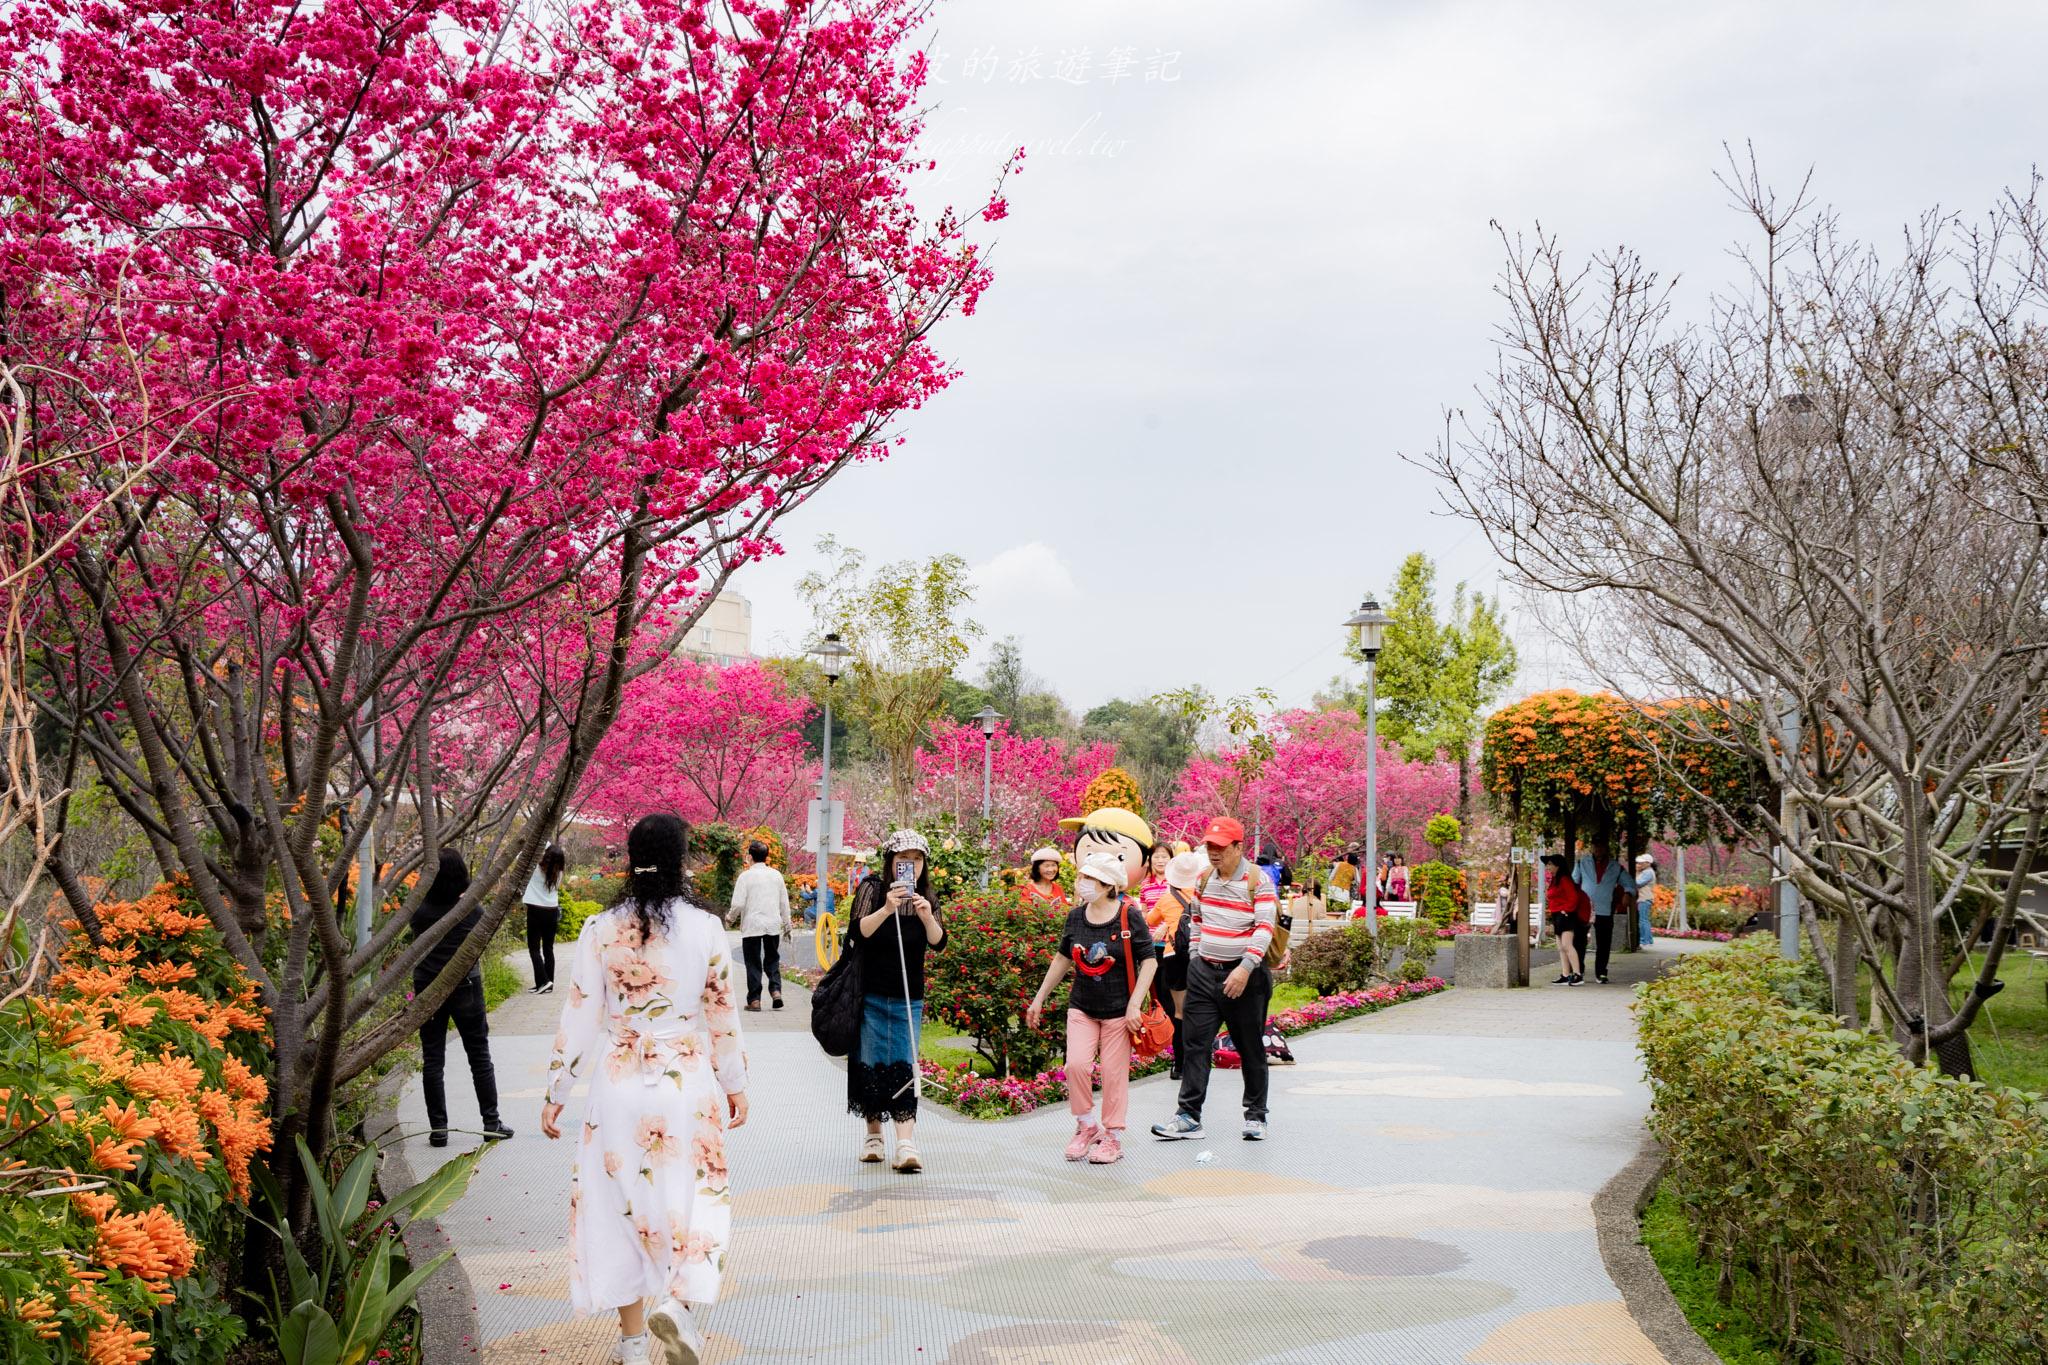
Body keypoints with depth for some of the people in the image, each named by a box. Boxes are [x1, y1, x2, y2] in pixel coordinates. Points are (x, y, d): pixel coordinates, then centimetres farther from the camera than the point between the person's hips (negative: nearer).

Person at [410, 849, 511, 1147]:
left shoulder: (419, 910, -9)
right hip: (465, 988, 0)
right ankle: (491, 1123, 12)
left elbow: (417, 943, 5)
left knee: (432, 1059, 8)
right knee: (479, 1056, 10)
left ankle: (438, 1128, 7)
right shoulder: (473, 910, -10)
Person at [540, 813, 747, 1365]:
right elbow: (722, 1014, -1)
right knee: (695, 1201, 12)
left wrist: (556, 1093, 6)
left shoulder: (600, 930, -6)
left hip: (617, 1087, 1)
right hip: (687, 1086, -1)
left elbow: (579, 1018, -4)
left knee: (623, 1203, 13)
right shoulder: (704, 927, -7)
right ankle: (678, 1301, -11)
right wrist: (735, 1084, 12)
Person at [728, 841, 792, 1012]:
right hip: (773, 925, 3)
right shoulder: (776, 875, 7)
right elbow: (784, 903, 10)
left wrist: (731, 918, 9)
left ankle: (754, 1000, 3)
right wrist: (786, 925, 19)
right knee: (772, 959, 14)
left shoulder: (745, 876, -7)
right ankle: (776, 990, -4)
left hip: (752, 925, -3)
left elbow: (738, 904, -11)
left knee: (753, 963, 3)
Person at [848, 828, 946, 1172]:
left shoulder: (926, 899, 5)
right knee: (870, 1064, 5)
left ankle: (906, 1145, -15)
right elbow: (858, 932, -18)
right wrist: (886, 909, -33)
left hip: (909, 998, 1)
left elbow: (938, 943, -6)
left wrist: (928, 917, -25)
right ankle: (873, 1134, 21)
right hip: (871, 995, -1)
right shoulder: (873, 889, -4)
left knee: (904, 1066, -7)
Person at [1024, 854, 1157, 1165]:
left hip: (1118, 1010, -3)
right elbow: (1063, 958, 15)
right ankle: (1087, 1126, 10)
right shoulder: (1076, 917, 3)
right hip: (1082, 1007, 4)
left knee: (1114, 1073, 1)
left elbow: (1149, 961, -8)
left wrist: (1134, 1005, -15)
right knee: (1076, 1064, -10)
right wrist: (1039, 998, 17)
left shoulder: (1129, 917, -11)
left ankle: (1113, 1137, 16)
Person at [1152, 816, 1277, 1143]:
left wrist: (1245, 969, -25)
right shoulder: (1205, 877, 8)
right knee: (1196, 1043, -1)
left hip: (1243, 975, -5)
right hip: (1204, 972, 5)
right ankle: (1189, 1116, 0)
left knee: (1250, 1049, 6)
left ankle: (1256, 1116, 18)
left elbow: (1264, 928, -16)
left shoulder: (1258, 880, -10)